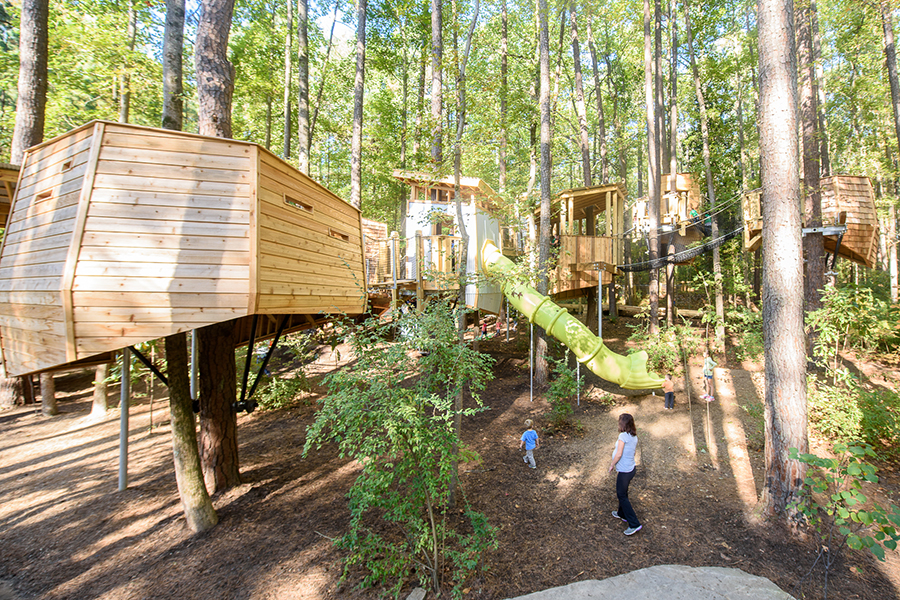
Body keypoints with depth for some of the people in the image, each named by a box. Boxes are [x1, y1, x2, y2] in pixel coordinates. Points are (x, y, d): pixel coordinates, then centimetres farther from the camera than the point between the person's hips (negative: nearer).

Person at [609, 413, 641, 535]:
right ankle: (622, 514, 43)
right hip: (631, 468, 8)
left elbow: (619, 454, -23)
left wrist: (612, 465, -9)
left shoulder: (623, 436, -23)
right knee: (622, 493, 25)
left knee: (622, 495, 5)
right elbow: (633, 450, 9)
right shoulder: (634, 436, 1)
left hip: (624, 471, -8)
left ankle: (634, 524, 8)